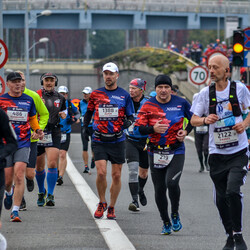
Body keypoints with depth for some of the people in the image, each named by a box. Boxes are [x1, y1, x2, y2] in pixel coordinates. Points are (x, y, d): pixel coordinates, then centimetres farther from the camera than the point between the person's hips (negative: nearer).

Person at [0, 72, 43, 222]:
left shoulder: (28, 100, 8)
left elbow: (33, 119, 21)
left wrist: (38, 130, 4)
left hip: (23, 143, 0)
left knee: (19, 176, -15)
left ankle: (15, 211, -11)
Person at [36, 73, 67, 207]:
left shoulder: (60, 98, 10)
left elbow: (64, 111, 26)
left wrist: (63, 115, 3)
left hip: (54, 133, 1)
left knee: (52, 164, -14)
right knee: (39, 167, 9)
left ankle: (50, 195, -11)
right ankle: (41, 192, 31)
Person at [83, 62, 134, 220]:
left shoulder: (124, 95, 4)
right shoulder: (96, 94, 6)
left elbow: (131, 116, 8)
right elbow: (89, 112, 19)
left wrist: (128, 122, -15)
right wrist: (85, 127, 5)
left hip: (118, 140, 0)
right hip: (99, 140, 0)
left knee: (116, 175, 3)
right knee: (101, 173, -13)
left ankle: (111, 208, 16)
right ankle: (102, 203, 9)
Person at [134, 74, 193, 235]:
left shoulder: (180, 103, -1)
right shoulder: (148, 105, -2)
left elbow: (193, 118, 16)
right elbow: (138, 128, -5)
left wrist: (186, 132, 0)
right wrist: (153, 128, -22)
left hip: (176, 152, -2)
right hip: (156, 153, 2)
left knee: (172, 182, -22)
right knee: (159, 189, 4)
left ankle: (175, 214, 3)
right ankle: (166, 223, 21)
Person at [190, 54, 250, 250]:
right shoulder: (206, 93, 1)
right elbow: (193, 120, 5)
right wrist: (205, 120, -16)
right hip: (216, 153, 3)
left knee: (233, 191, -19)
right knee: (221, 199, 6)